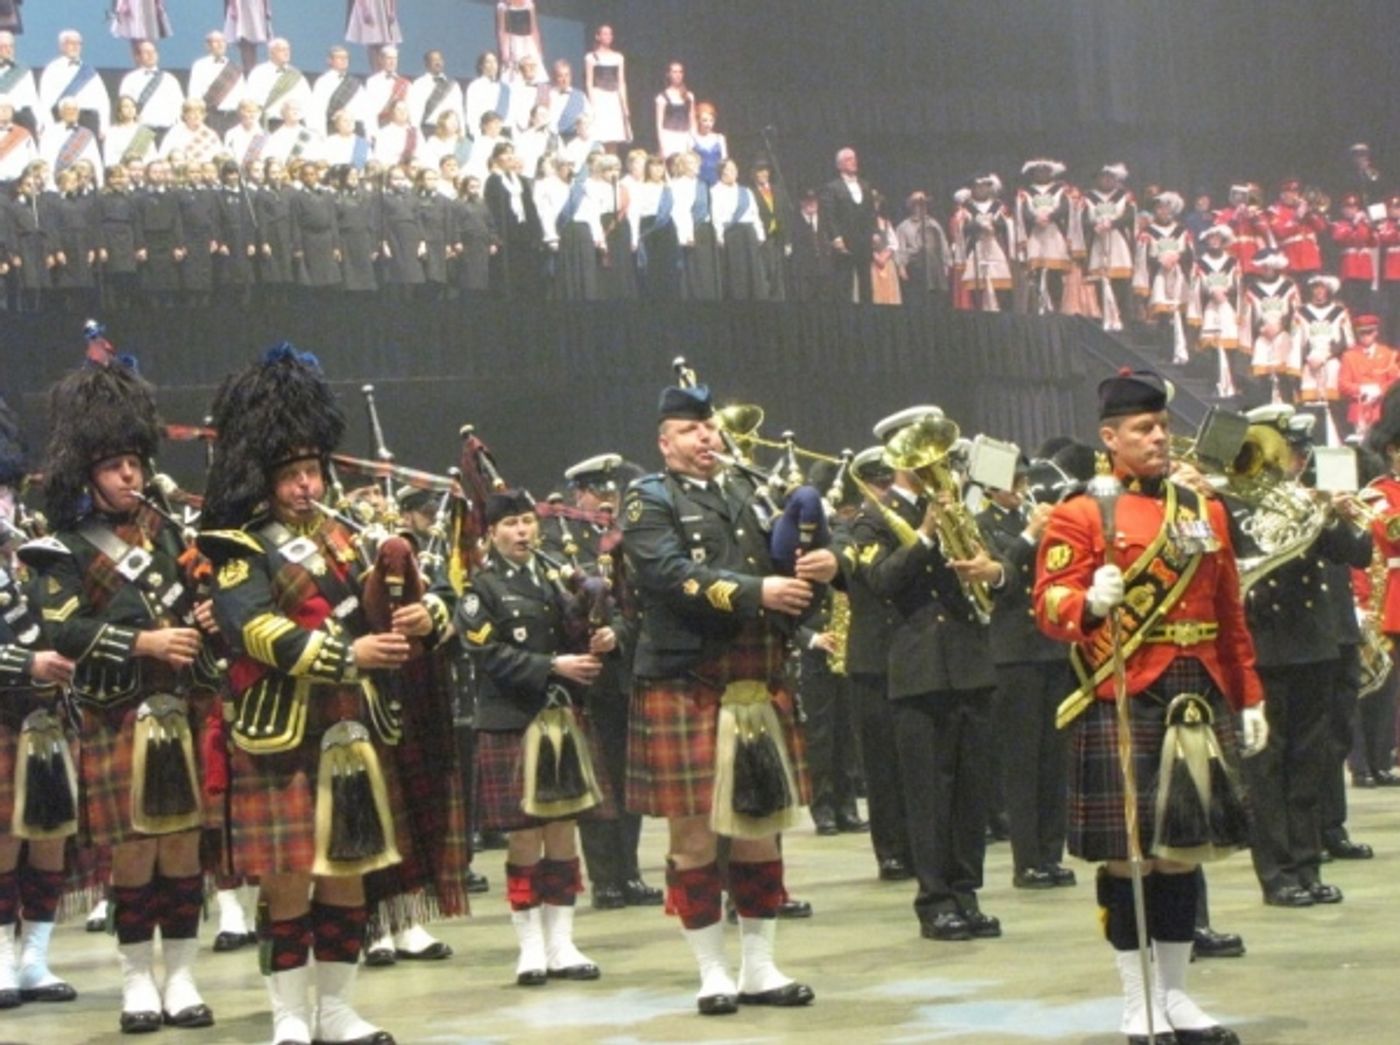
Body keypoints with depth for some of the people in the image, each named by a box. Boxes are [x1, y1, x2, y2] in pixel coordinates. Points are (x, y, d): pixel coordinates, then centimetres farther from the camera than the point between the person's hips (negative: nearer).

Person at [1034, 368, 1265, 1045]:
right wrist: (1091, 605, -30)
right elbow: (1050, 608, -9)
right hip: (1123, 704, -5)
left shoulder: (1204, 512, 14)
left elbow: (1229, 615, 18)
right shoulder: (1081, 517, -3)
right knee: (1128, 856, -1)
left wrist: (1249, 699, 15)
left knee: (1184, 850, 9)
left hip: (1198, 700, 5)